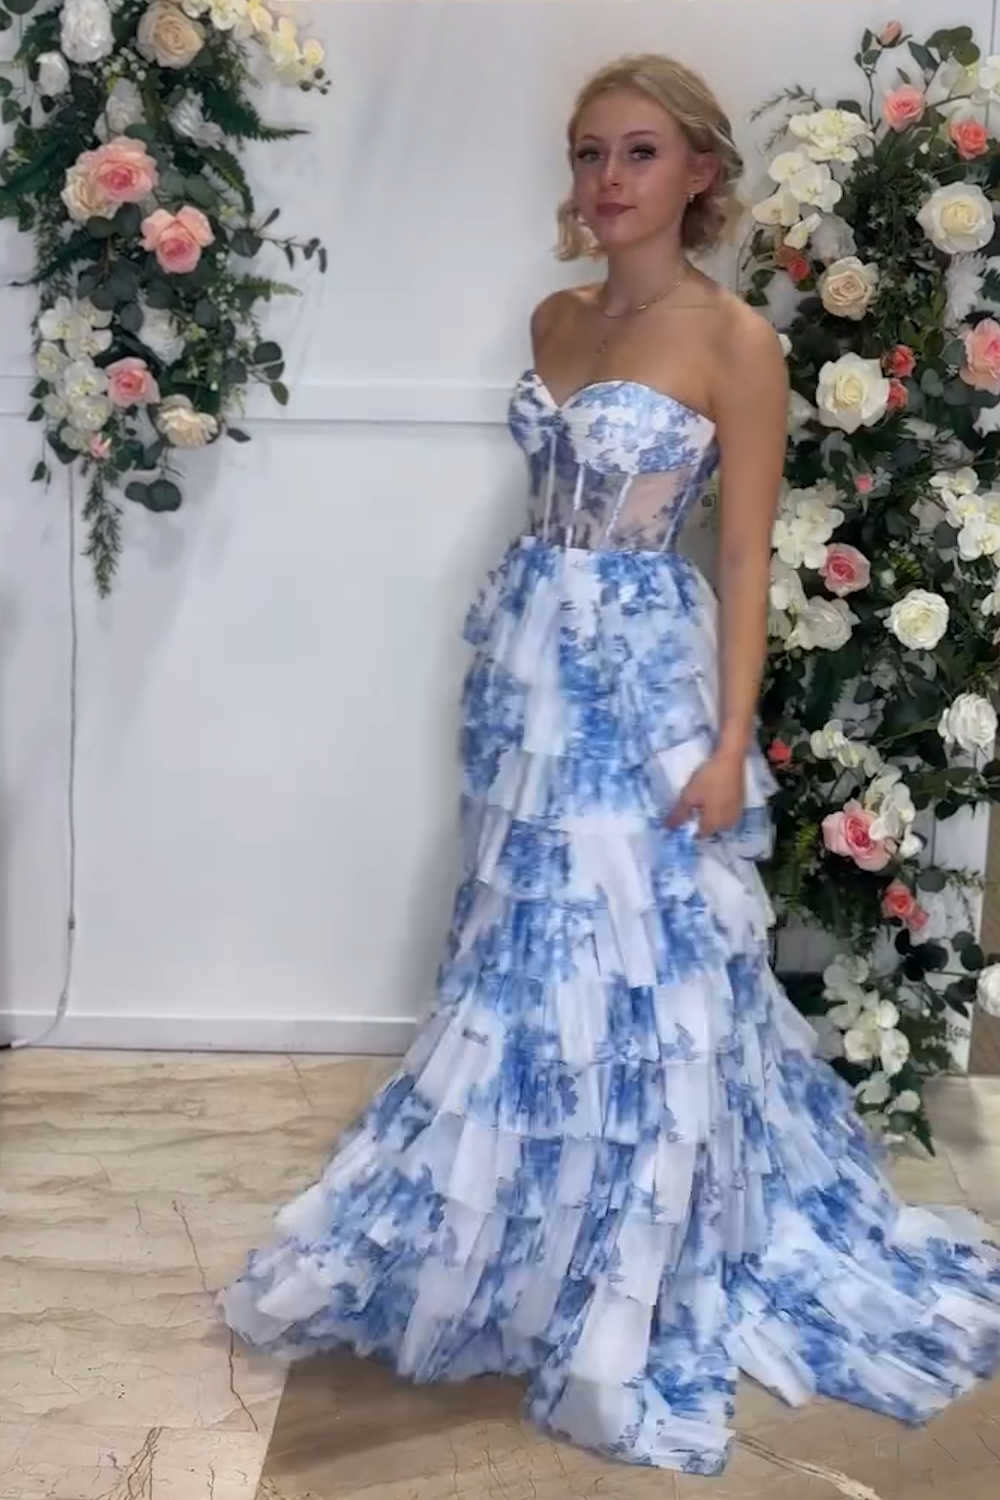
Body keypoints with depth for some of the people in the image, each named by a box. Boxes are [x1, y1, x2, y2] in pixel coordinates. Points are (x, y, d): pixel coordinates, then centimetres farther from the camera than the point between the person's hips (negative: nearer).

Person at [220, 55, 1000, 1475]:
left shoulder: (735, 339, -9)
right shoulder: (556, 319, 9)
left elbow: (747, 555, -11)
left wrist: (731, 743, -16)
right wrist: (518, 655, 16)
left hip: (647, 677, -6)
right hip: (531, 661, 7)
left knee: (647, 971, 0)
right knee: (528, 957, 15)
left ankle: (632, 1292, 17)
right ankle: (518, 1239, 35)